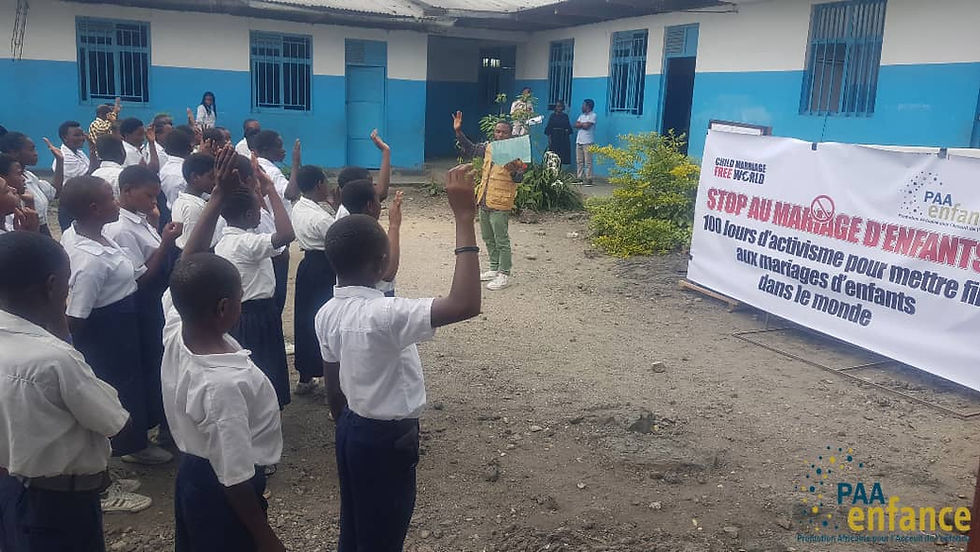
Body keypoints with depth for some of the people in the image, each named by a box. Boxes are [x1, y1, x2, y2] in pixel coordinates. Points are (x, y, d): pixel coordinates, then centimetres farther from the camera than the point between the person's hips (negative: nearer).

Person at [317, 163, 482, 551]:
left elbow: (332, 387, 7)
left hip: (352, 429, 8)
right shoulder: (383, 315, -31)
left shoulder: (327, 313, -5)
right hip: (388, 438, -7)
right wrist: (464, 218, -42)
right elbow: (465, 305, -43)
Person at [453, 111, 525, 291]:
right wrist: (459, 132, 16)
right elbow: (470, 150, 22)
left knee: (501, 241, 0)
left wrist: (517, 170, -40)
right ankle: (494, 269, 33)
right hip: (484, 201, 8)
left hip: (500, 204, -8)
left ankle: (504, 275, 9)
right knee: (488, 239, 19)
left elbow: (518, 179, -18)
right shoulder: (488, 147, 6)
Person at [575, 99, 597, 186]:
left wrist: (580, 124, 3)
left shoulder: (592, 115, -3)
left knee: (588, 161, -8)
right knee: (579, 161, 6)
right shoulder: (582, 115, 20)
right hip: (579, 141, 8)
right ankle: (580, 178, 11)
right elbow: (576, 125, 8)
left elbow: (587, 126, -14)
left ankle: (588, 179, -7)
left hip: (587, 142, -8)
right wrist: (583, 124, -5)